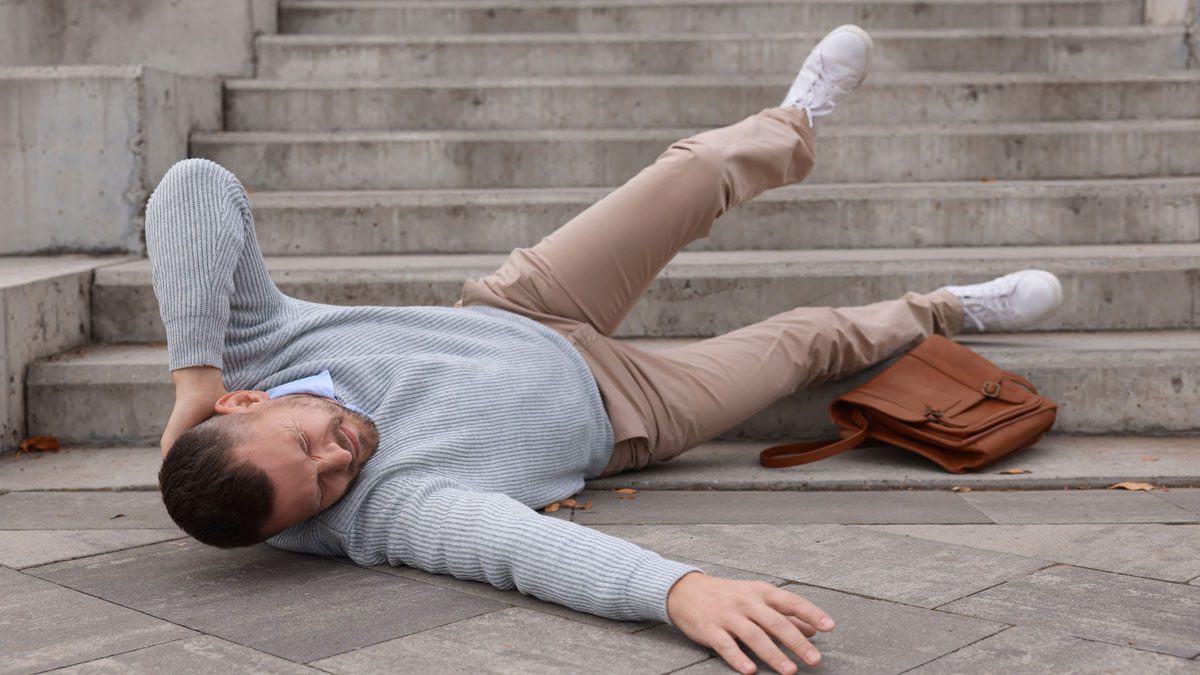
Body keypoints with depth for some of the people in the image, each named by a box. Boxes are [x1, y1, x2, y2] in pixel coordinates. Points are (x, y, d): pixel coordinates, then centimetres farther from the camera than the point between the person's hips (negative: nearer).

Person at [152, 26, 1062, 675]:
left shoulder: (245, 348, -30)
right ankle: (945, 312, 45)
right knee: (804, 341, 12)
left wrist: (193, 370, -45)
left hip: (518, 316, 5)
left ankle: (793, 123, 45)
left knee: (702, 172, 7)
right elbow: (519, 546, -59)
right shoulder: (382, 510, -43)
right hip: (604, 413, -4)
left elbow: (195, 185, -41)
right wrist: (682, 589, -74)